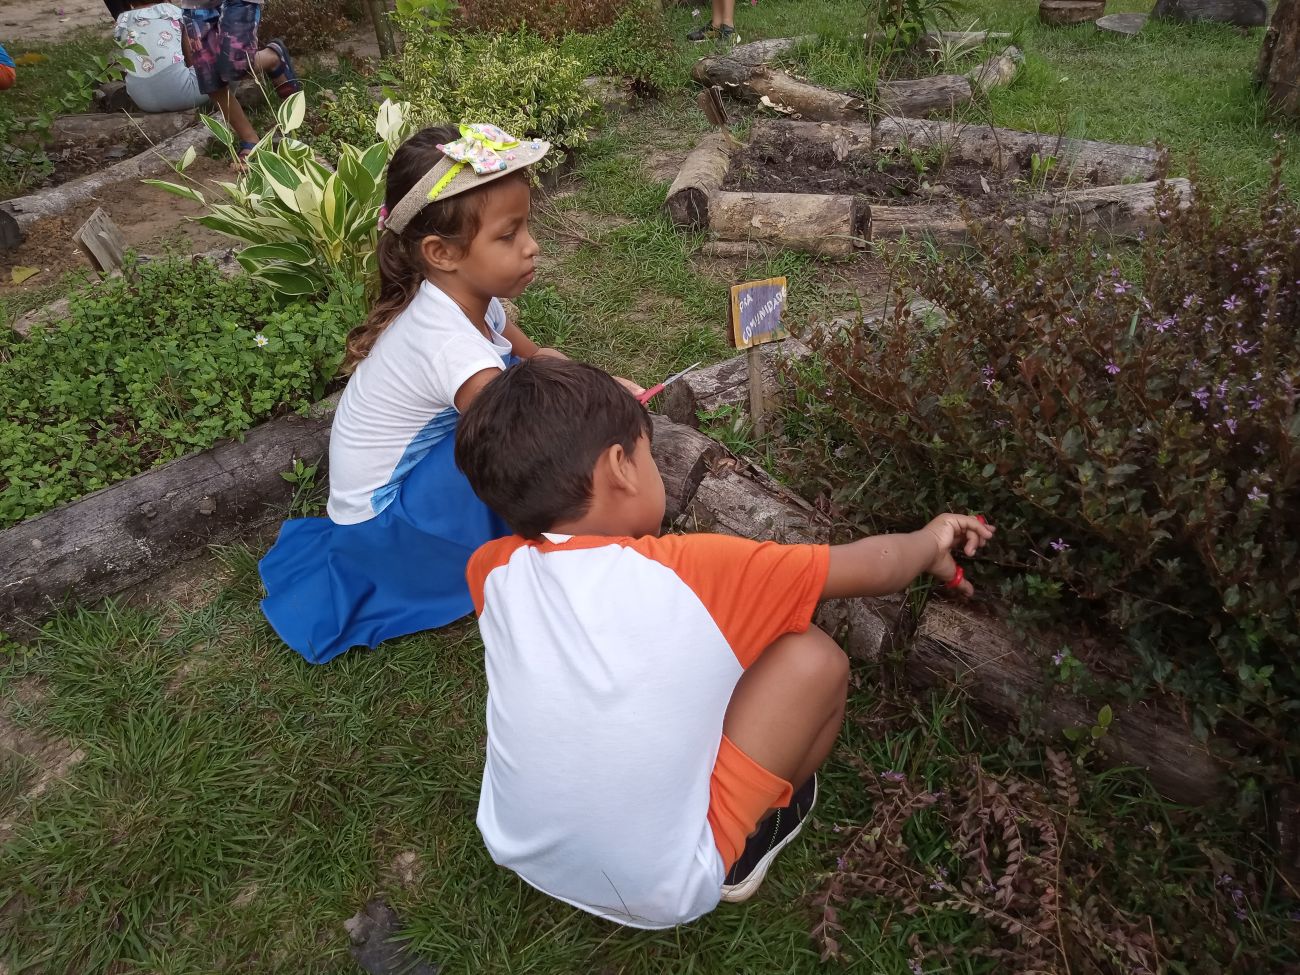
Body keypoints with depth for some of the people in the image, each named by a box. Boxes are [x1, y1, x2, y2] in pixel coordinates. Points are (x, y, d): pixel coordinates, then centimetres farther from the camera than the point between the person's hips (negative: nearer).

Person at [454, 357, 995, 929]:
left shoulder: (492, 572, -13)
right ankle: (748, 843, 17)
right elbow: (873, 567, -10)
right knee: (814, 659, -5)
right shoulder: (688, 573, -24)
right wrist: (929, 542, 8)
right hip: (656, 894, -5)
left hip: (519, 854, 5)